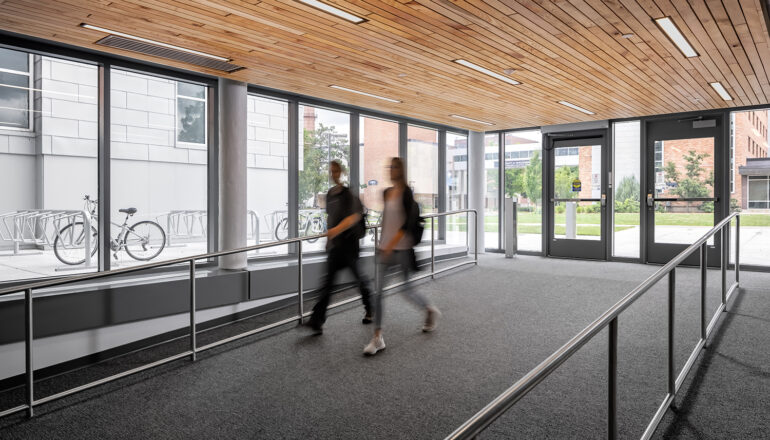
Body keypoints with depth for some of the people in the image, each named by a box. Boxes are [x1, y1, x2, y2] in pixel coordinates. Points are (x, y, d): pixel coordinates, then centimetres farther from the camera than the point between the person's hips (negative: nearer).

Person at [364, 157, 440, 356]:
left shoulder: (407, 193, -11)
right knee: (378, 291, -1)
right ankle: (378, 337, 6)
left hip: (403, 249, -6)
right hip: (386, 249, 6)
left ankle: (430, 310, 38)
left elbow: (408, 223, -17)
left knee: (406, 289, 7)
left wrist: (390, 245, -23)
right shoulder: (386, 193, 10)